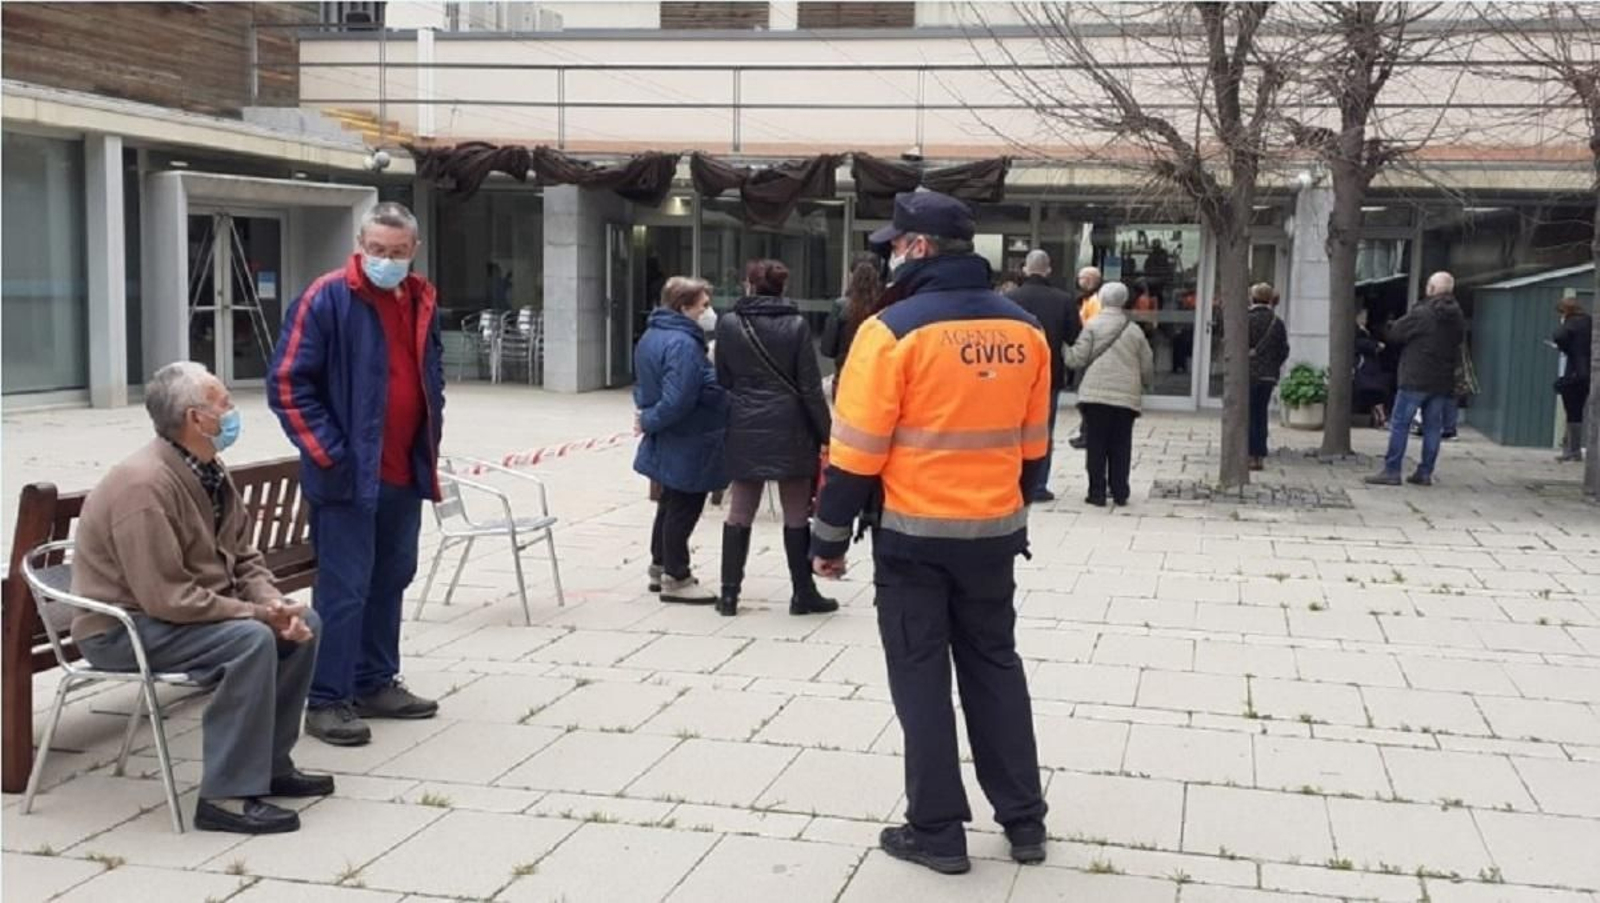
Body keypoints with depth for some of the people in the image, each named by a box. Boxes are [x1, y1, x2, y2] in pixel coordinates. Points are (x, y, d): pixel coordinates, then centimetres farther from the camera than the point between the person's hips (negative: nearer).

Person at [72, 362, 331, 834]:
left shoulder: (211, 471, 3)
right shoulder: (145, 486, -27)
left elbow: (243, 557, 9)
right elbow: (166, 597, -29)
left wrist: (274, 603, -10)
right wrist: (255, 613, -24)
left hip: (198, 607, 10)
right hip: (123, 626, -9)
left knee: (304, 624, 1)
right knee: (251, 640, -30)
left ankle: (270, 762, 12)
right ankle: (227, 796, -22)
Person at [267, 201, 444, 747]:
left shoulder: (422, 302, 11)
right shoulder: (328, 299, -10)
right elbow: (287, 383, -12)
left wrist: (431, 439, 14)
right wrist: (327, 453, -15)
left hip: (406, 475, 7)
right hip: (348, 475, -7)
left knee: (390, 581, 15)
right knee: (343, 589, -5)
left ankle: (376, 683, 27)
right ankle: (327, 701, 3)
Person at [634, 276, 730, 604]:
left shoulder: (652, 337, 8)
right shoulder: (683, 345, -26)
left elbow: (642, 386, 16)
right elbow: (678, 400, -29)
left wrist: (646, 414, 5)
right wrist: (650, 421, -15)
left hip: (668, 444, 10)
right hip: (687, 446, -10)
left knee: (671, 504, 22)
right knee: (683, 509, 2)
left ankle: (661, 567, 34)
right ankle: (675, 578, 12)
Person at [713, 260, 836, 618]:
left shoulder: (729, 324, -1)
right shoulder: (795, 325, -7)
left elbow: (722, 381, 5)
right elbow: (810, 387, -7)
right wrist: (827, 433, -1)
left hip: (745, 430, 2)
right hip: (789, 430, -2)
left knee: (740, 513, 10)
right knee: (796, 514, 7)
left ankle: (729, 593, 10)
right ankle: (803, 594, 12)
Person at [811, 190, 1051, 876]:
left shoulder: (894, 329, -14)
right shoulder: (1024, 329, 4)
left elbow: (857, 450, -13)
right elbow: (1032, 445, 12)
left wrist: (830, 536, -4)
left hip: (914, 534, -5)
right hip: (995, 532, 5)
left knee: (922, 678, 5)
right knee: (996, 668, 17)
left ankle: (938, 832, 12)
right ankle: (1025, 821, 23)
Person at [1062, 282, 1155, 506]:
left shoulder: (1093, 325, -2)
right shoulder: (1135, 331, 9)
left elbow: (1078, 358, -7)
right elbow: (1147, 367, 12)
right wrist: (1145, 384, 32)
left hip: (1096, 394, -3)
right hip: (1126, 397, 3)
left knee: (1096, 445, 3)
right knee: (1120, 446, 9)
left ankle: (1097, 492, 2)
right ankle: (1119, 492, 11)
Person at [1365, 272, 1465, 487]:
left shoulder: (1421, 314, -13)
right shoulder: (1457, 318, 8)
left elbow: (1394, 333, -5)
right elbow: (1457, 347, 17)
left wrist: (1392, 325, 14)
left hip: (1416, 379, -6)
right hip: (1443, 381, 6)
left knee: (1399, 423, -1)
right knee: (1433, 427, 9)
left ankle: (1391, 471, -3)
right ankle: (1425, 473, 11)